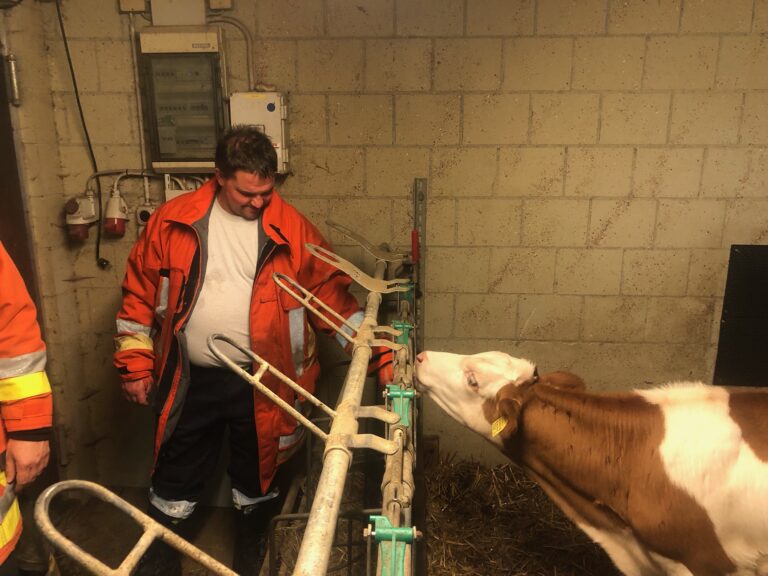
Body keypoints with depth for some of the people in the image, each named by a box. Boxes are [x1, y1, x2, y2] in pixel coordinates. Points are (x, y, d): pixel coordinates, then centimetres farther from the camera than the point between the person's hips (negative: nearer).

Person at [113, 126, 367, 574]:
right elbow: (141, 292, 2)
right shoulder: (174, 220, -4)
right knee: (175, 480, 16)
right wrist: (136, 364, 1)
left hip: (262, 383, 0)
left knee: (257, 478, 19)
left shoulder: (291, 227, -6)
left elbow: (330, 292, -2)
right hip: (190, 381, 1)